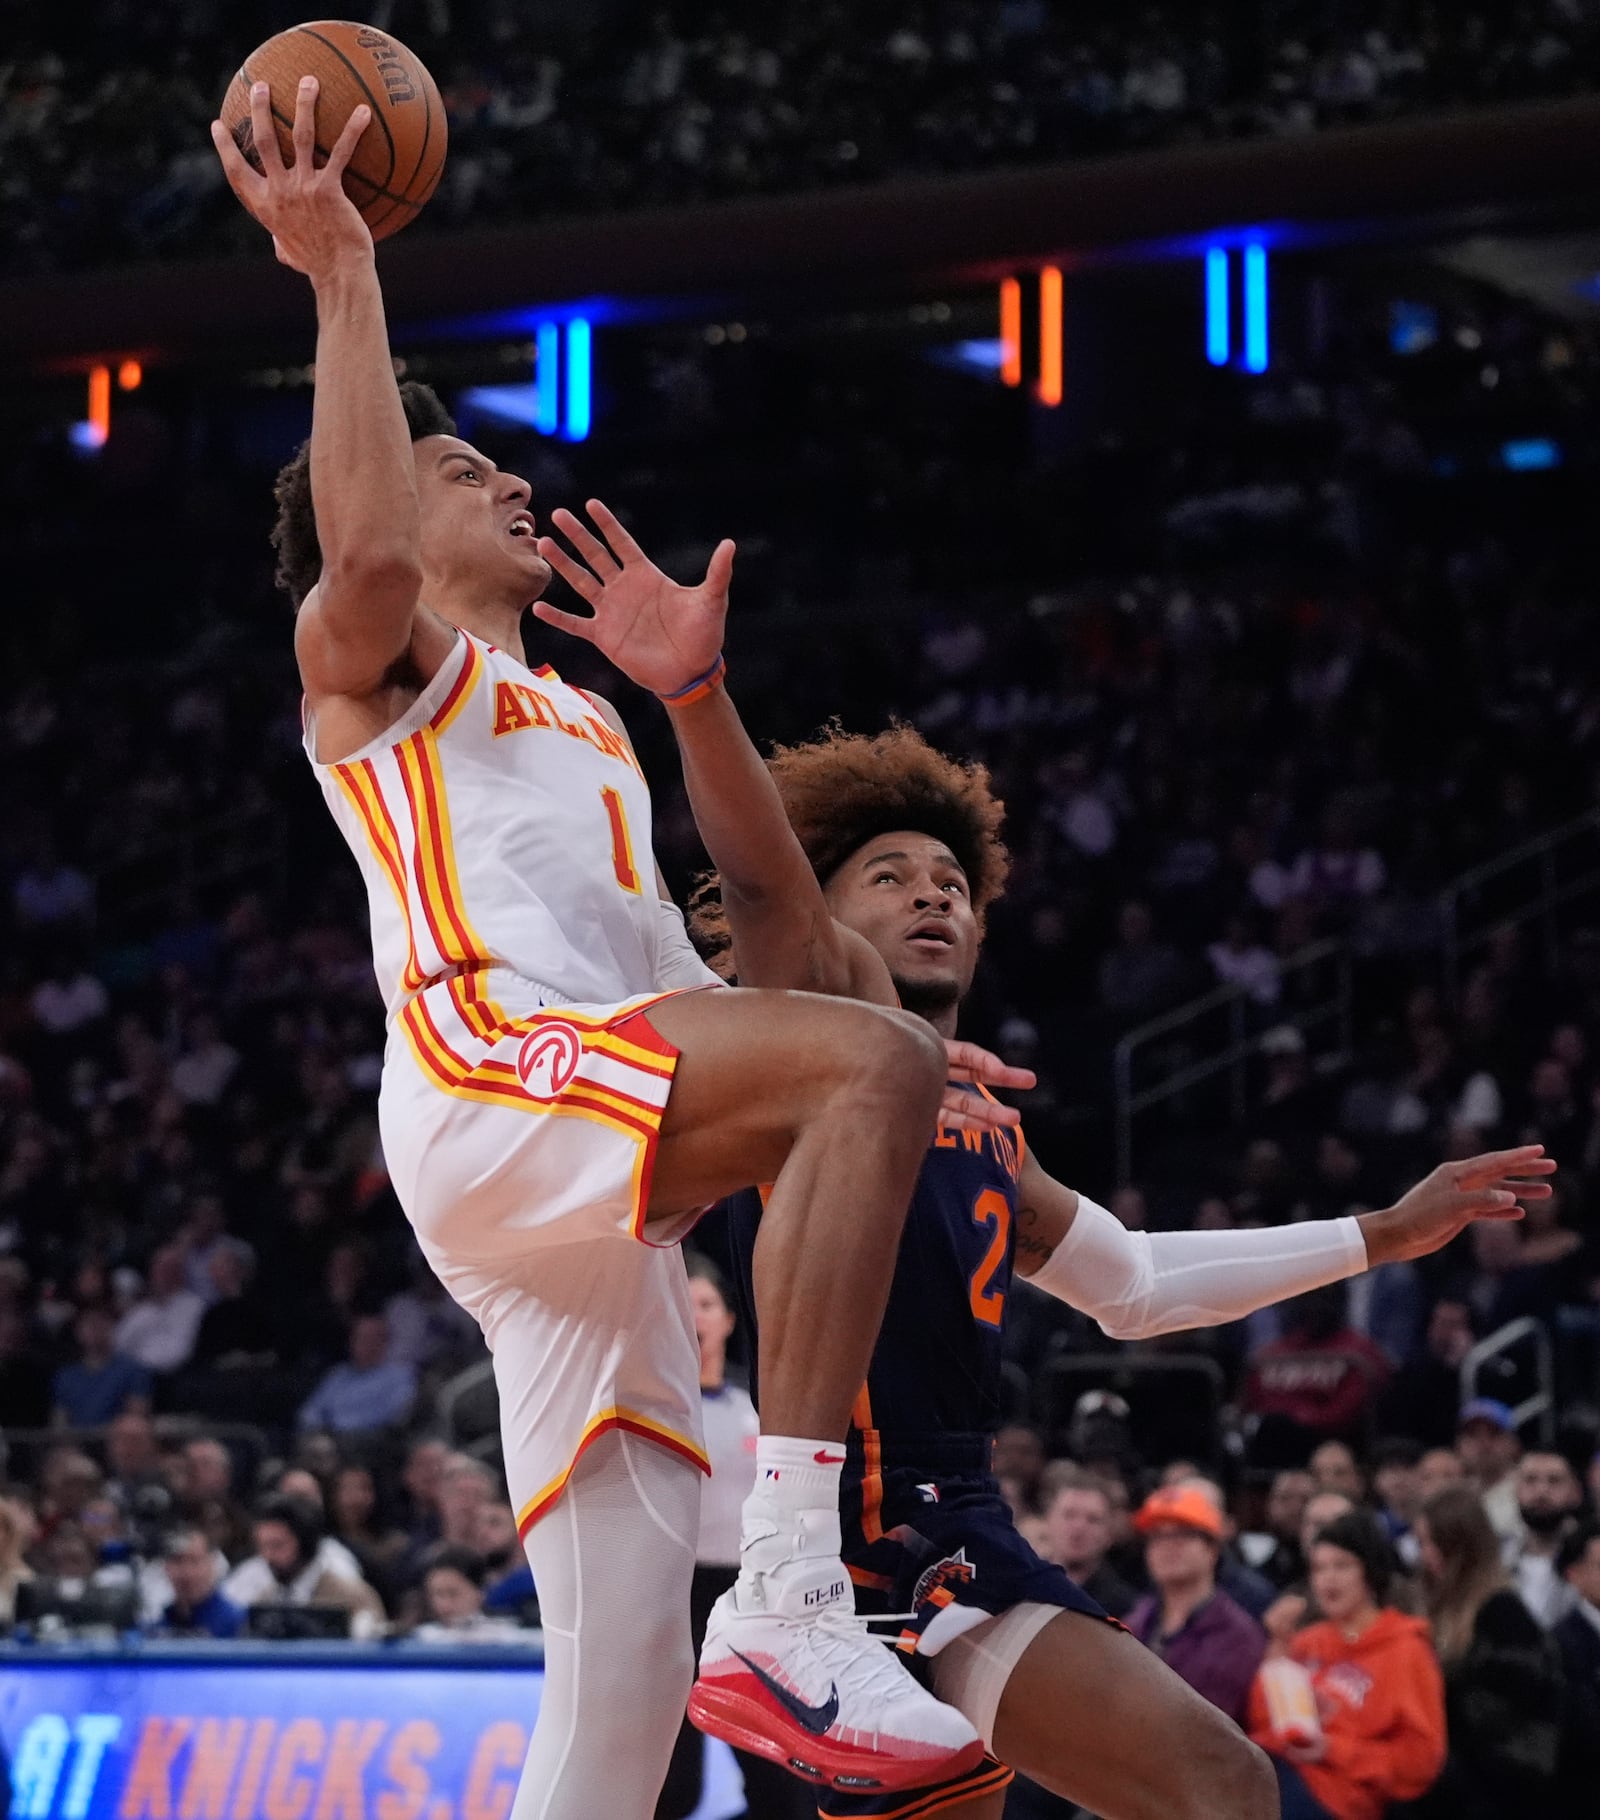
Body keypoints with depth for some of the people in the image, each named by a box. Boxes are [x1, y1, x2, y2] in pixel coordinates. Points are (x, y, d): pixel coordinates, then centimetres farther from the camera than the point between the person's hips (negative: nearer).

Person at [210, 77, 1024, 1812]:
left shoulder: (579, 717, 38)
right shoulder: (369, 661, 14)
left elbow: (665, 968, 35)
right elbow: (367, 554, -12)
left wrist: (900, 1053, 22)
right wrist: (342, 275, -8)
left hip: (594, 1199, 8)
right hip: (488, 1076, -8)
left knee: (622, 1681, -1)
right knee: (865, 1063, -32)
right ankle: (790, 1600, -41)